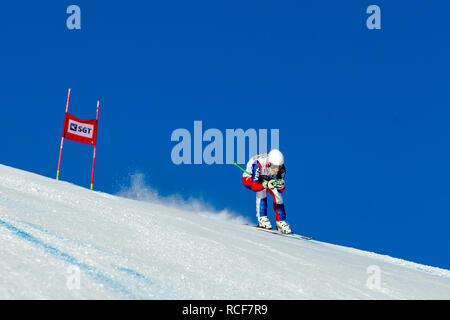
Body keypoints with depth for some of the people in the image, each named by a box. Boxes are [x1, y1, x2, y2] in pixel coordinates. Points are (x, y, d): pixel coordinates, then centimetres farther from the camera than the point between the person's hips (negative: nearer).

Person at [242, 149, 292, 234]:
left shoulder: (281, 169, -26)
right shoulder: (258, 165, -40)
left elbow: (281, 190, -20)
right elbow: (254, 187, -41)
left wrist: (281, 186, -44)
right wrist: (266, 185, -58)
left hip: (267, 179, 5)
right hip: (249, 179, -5)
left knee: (277, 193, -18)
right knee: (262, 189, -33)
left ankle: (281, 222, -5)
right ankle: (262, 219, -26)